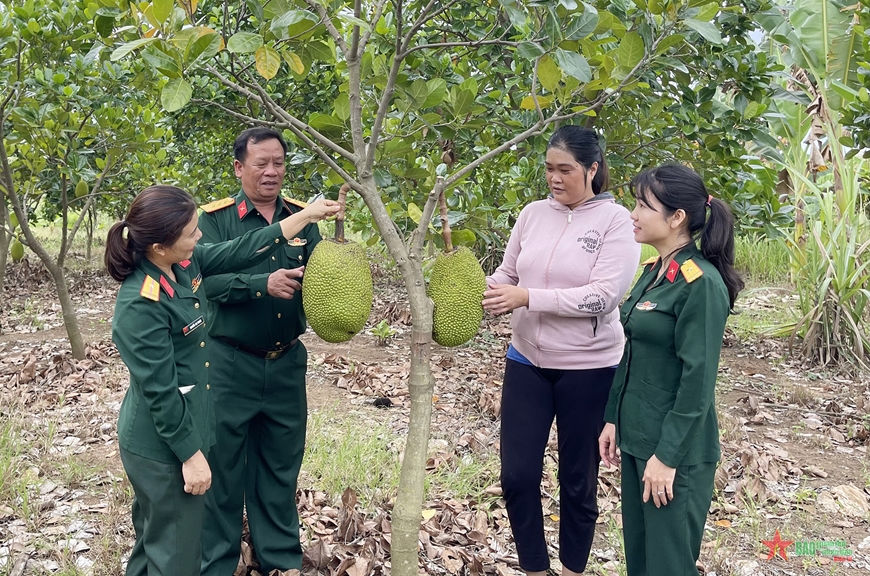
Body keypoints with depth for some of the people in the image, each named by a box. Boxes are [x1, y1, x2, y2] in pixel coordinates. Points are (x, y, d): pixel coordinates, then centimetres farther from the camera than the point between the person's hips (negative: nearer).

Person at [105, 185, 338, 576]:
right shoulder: (141, 305, -28)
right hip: (162, 445, -9)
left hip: (184, 426, 9)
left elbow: (240, 252, 9)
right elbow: (160, 392, -23)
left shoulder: (184, 263, -4)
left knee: (155, 536, 24)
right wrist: (191, 455, -16)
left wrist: (307, 215, 11)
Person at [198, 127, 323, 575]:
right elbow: (210, 279, -18)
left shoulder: (300, 218, 6)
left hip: (287, 363, 4)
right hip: (229, 364, -3)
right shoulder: (217, 218, -6)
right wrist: (263, 283, -32)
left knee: (280, 466, 15)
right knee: (222, 466, 7)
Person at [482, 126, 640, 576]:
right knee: (516, 476, 7)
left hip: (588, 369, -4)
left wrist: (528, 297, -26)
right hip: (527, 362, 4)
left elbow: (603, 297, -20)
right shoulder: (533, 214, 3)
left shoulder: (615, 220, -11)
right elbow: (507, 275, 10)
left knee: (577, 481, 12)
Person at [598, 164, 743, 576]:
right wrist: (613, 418, 13)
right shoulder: (653, 271, 8)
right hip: (637, 435, 8)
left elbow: (697, 381, -20)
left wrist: (668, 455, -19)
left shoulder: (700, 283, -19)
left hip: (675, 447, -8)